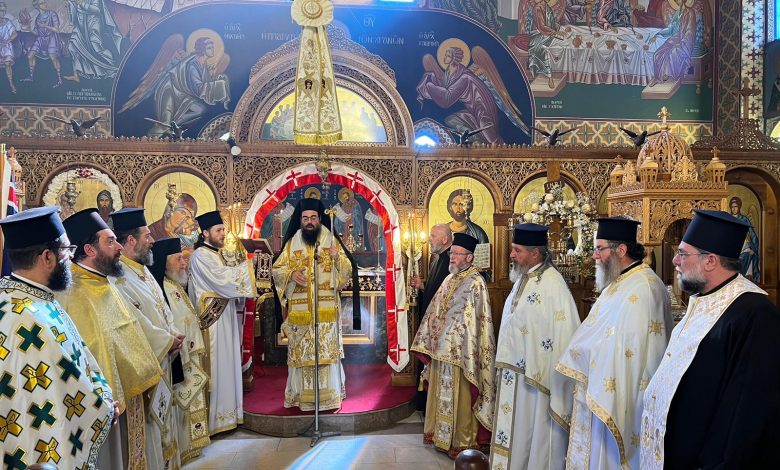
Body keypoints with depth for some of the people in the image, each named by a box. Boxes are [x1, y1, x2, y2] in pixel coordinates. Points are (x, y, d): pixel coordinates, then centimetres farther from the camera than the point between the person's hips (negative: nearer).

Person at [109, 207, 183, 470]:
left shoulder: (143, 270, 12)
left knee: (163, 414, 19)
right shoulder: (118, 277, -19)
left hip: (162, 358, 9)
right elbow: (135, 322, -24)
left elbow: (162, 308, 14)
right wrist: (168, 341, -15)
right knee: (150, 417, 2)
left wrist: (173, 335, -1)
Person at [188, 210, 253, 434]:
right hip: (213, 321, -9)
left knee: (225, 364, 12)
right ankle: (214, 418, 5)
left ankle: (225, 412, 22)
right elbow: (222, 279, -21)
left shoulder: (214, 254, 17)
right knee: (216, 366, -4)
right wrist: (247, 264, -15)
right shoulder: (200, 255, -12)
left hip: (223, 317, 9)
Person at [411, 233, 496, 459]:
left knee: (459, 397, 3)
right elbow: (435, 311, 15)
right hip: (441, 348, 8)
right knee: (441, 393, 18)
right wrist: (432, 337, 12)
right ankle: (439, 432, 34)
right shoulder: (450, 279, 10)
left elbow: (475, 321, -18)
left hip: (460, 351, -8)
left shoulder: (475, 283, -14)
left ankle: (462, 441, 16)